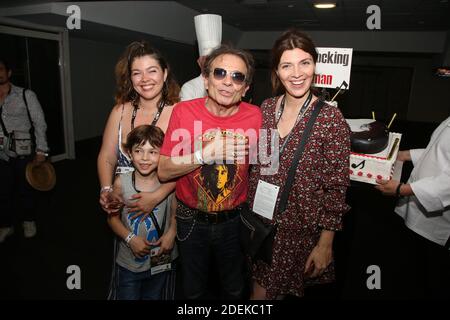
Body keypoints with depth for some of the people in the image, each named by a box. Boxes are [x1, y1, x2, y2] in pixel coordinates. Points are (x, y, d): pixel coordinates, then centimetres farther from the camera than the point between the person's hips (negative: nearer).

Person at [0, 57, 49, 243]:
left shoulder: (26, 95, -5)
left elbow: (40, 123, -6)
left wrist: (41, 150, -11)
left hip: (25, 153, -2)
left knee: (26, 189, 13)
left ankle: (28, 222, 34)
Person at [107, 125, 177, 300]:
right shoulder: (121, 182, -16)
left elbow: (175, 213, 0)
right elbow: (113, 217, -5)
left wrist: (171, 233, -16)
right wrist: (130, 239, -17)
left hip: (159, 262, 1)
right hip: (129, 264, -1)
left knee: (153, 296, 24)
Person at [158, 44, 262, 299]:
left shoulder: (254, 116, -13)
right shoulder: (184, 112, -15)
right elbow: (163, 171, -16)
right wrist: (206, 154, -26)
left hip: (234, 220, 1)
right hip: (192, 220, 0)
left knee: (234, 290, 25)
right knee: (194, 291, 24)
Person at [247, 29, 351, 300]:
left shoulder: (331, 118, -16)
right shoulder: (266, 108, -2)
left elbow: (336, 188, -12)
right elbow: (255, 167, 6)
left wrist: (325, 244, -10)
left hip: (300, 229, -3)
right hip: (261, 222, 4)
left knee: (286, 287, 18)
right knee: (259, 287, 20)